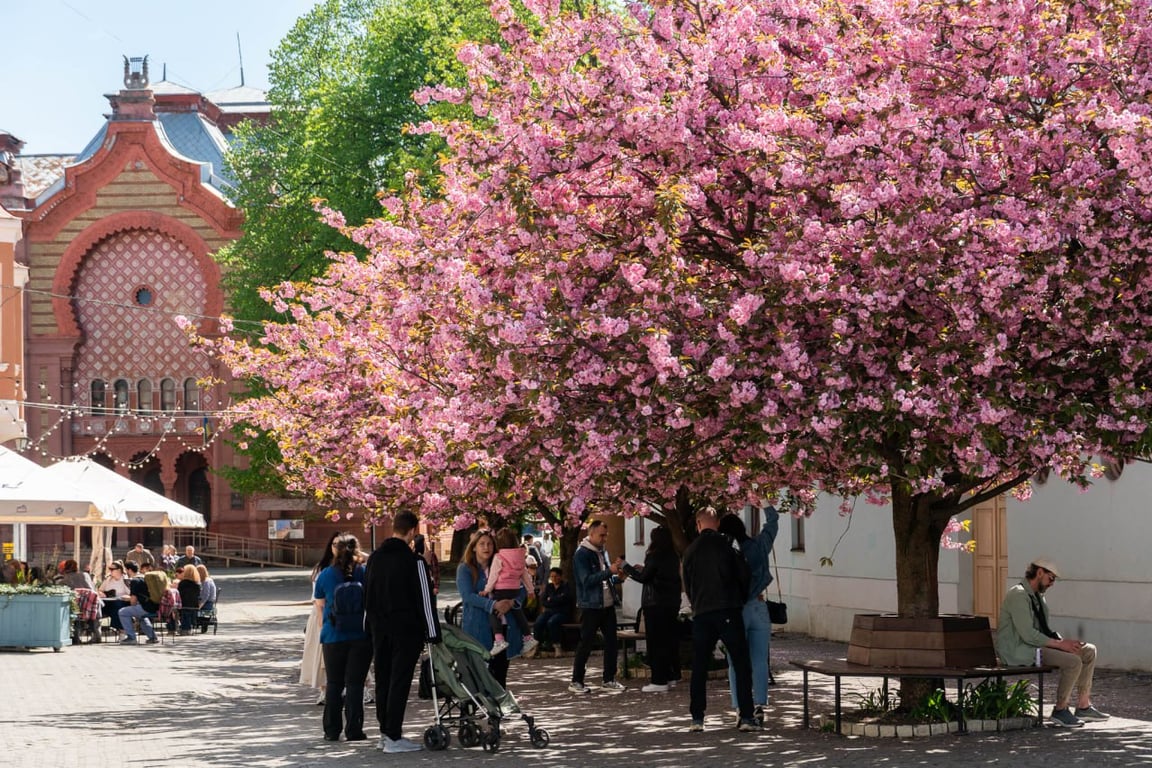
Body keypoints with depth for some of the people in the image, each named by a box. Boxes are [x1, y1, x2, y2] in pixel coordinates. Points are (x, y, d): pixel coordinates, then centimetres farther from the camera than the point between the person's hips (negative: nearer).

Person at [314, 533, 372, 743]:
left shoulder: (325, 576, -2)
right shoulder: (365, 574, -3)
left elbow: (320, 607, 4)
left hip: (333, 637, 0)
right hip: (361, 637, 0)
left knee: (334, 684, 10)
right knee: (355, 684, 3)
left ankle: (332, 731, 12)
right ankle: (354, 730, 1)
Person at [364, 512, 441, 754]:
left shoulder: (375, 558, 10)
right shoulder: (413, 561, -13)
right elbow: (425, 599, -13)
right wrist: (433, 634, -10)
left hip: (379, 629, 7)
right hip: (406, 630, -7)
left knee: (383, 680, 13)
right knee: (399, 681, -4)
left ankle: (385, 733, 19)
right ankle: (393, 737, -5)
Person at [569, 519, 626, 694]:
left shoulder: (602, 552, 13)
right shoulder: (582, 554, -11)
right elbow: (587, 580, -21)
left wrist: (617, 577, 0)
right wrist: (609, 571, -25)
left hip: (607, 605, 8)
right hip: (591, 606, -8)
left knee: (611, 641, 7)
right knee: (586, 643, -1)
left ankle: (609, 680, 14)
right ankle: (576, 681, 8)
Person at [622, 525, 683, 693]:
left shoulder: (655, 557, -13)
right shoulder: (674, 557, 10)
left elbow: (643, 577, -12)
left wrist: (627, 568, 0)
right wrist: (641, 570, 20)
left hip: (655, 604, -8)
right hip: (672, 603, 8)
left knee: (655, 642, -5)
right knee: (669, 640, 13)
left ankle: (659, 681, -7)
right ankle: (668, 676, 19)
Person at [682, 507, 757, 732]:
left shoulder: (691, 550, 9)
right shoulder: (725, 544, -2)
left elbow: (687, 584, 15)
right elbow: (743, 574, -1)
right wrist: (742, 598, 16)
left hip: (701, 614, 3)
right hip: (728, 611, -3)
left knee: (699, 667, 10)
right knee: (741, 665, 1)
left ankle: (697, 718, 7)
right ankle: (746, 716, -6)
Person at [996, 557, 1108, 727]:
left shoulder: (1038, 596, 15)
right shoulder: (1019, 595, -17)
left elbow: (1048, 630, 18)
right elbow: (1028, 635, -24)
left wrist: (1064, 641, -3)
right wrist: (1059, 644, -19)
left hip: (1038, 644, 11)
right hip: (1019, 652, -11)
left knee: (1089, 651, 6)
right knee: (1073, 661, -25)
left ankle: (1083, 707, 8)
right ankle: (1060, 711, -11)